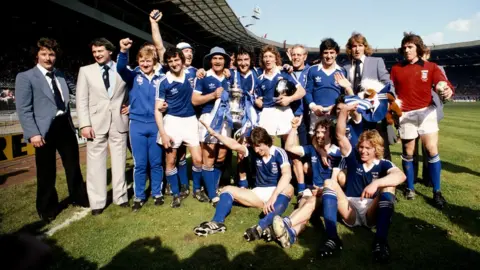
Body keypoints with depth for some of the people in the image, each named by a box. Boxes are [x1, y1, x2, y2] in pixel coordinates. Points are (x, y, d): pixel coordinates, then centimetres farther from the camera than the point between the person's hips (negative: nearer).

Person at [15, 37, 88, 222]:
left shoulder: (59, 75, 13)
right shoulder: (25, 77, -5)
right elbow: (23, 109, -10)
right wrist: (33, 133, -18)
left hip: (65, 125, 5)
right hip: (45, 130, -5)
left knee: (73, 166, 15)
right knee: (47, 172, 7)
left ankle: (79, 198, 33)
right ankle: (47, 208, 26)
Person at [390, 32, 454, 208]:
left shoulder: (431, 67, 3)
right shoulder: (396, 69, 6)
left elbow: (443, 83, -9)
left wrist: (448, 90, -32)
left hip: (426, 111, -1)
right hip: (405, 114, 1)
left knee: (432, 150, -7)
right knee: (408, 153, 8)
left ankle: (437, 192, 5)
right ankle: (409, 188, 23)